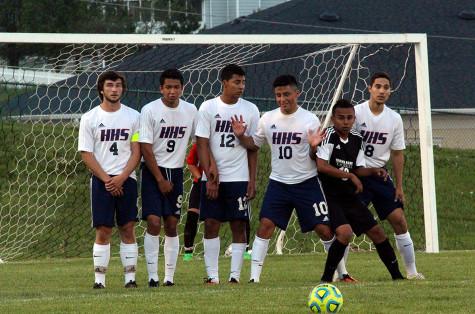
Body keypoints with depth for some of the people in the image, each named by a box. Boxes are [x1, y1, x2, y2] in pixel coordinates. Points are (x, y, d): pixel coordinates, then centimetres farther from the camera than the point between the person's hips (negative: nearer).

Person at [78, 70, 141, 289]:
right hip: (101, 181, -1)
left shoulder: (132, 116, 6)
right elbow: (86, 154, -1)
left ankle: (130, 277, 2)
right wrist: (107, 179, -10)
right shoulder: (90, 118, 2)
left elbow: (136, 151, 3)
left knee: (128, 229, 0)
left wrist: (121, 177, -11)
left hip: (126, 180, 1)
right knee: (103, 231, -4)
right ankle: (99, 279, -1)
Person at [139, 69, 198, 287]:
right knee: (153, 222, -12)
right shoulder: (150, 111, -10)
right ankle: (152, 276, -10)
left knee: (172, 225, 4)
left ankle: (170, 276, 8)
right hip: (153, 172, -4)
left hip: (176, 172, 4)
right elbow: (145, 148, -11)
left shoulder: (190, 111, 3)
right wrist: (160, 179, -12)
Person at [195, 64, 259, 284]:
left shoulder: (250, 110, 4)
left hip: (240, 178, 1)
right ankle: (212, 275, 3)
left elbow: (253, 148, 6)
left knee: (239, 225, -1)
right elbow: (202, 144, -2)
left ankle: (235, 276, 2)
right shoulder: (208, 107, -1)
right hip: (212, 178, -1)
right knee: (211, 224, -2)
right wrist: (210, 176, -10)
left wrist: (252, 181, 0)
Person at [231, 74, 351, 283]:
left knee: (324, 229, -5)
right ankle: (254, 277, -10)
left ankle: (331, 273, 13)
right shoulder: (268, 119, 3)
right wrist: (241, 136, -3)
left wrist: (314, 147, -23)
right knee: (265, 225, -11)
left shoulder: (310, 120, -5)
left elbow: (317, 157, -1)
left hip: (306, 183, -2)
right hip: (278, 183, 2)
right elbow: (254, 144, 16)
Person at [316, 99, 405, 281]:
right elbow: (321, 165, -23)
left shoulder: (357, 140, 7)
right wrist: (350, 176, -19)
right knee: (345, 231, -26)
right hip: (329, 196, -8)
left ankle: (396, 274, 22)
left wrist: (373, 171, -7)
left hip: (348, 196, 8)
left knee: (376, 231, 10)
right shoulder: (329, 135, -14)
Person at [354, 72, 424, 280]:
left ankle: (411, 270, 9)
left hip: (379, 175, 4)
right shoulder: (356, 113, -10)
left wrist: (399, 186, 6)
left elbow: (397, 154, 8)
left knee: (399, 219, 0)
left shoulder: (394, 119, 2)